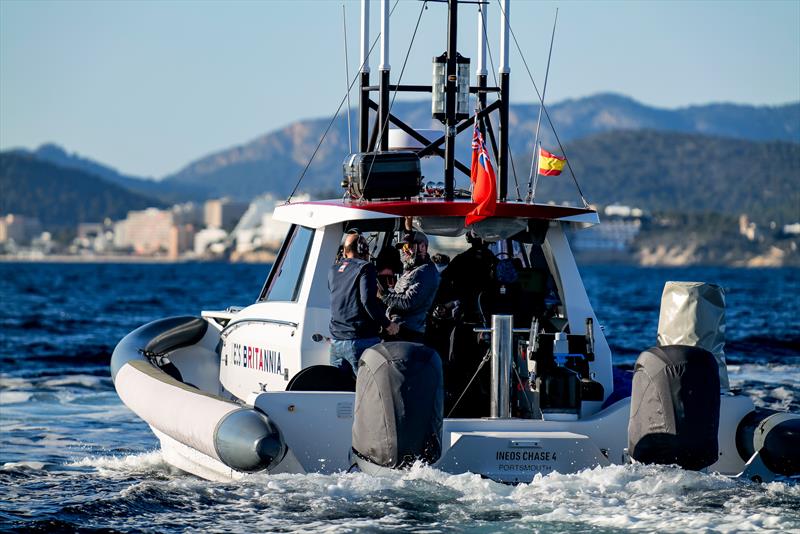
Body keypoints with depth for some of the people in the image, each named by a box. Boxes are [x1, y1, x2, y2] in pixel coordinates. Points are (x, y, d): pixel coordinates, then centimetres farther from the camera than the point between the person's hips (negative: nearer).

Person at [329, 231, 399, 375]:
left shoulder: (333, 270, 12)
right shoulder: (365, 268, -7)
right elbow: (368, 300, -18)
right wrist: (387, 324, -9)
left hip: (336, 341, 6)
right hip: (362, 341, -6)